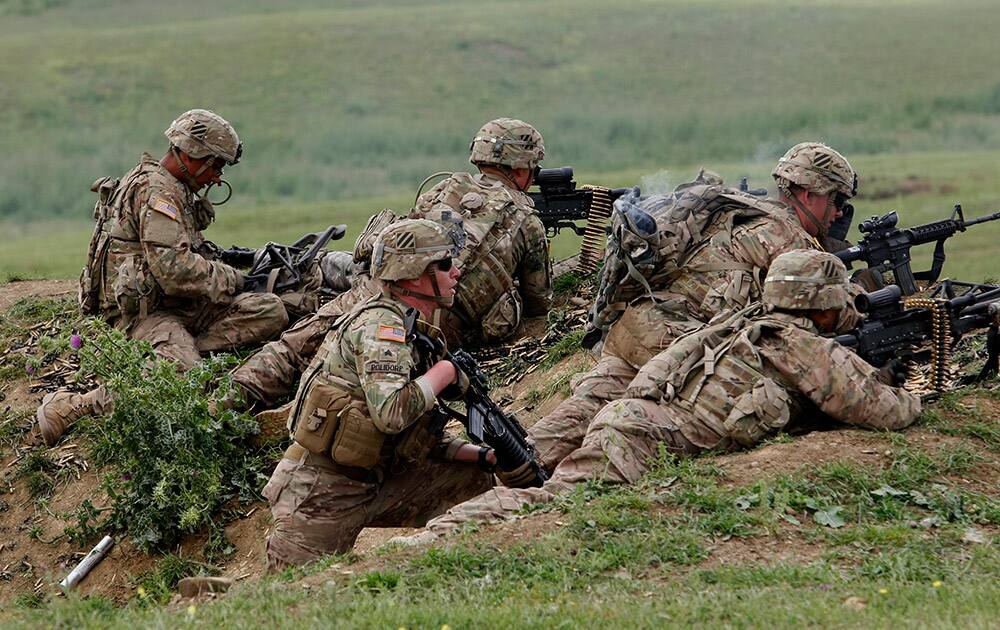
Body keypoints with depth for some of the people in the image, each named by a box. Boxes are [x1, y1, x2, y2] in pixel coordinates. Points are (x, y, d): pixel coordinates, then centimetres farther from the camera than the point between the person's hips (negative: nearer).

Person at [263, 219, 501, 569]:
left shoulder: (416, 331, 12)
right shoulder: (381, 324, -16)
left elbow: (419, 441, 15)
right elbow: (391, 413, -32)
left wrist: (483, 455, 2)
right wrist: (444, 372, -17)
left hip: (368, 484, 9)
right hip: (319, 496, -9)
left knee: (476, 479, 3)